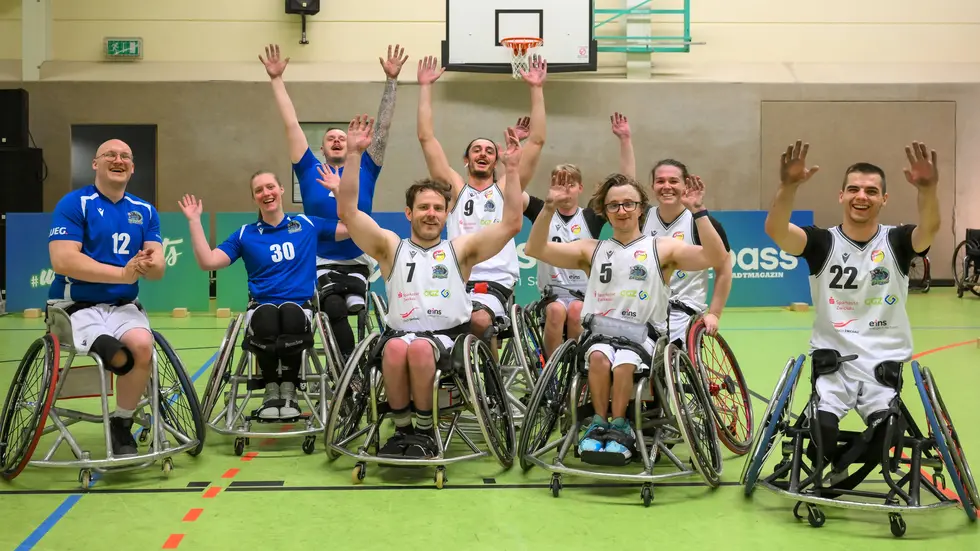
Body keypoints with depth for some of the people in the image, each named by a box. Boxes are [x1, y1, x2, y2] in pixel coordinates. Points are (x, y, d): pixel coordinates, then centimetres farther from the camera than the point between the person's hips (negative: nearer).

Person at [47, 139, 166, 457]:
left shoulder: (145, 211, 11)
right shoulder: (74, 203, -4)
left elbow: (157, 269, 4)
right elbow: (62, 261, -17)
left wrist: (146, 266, -21)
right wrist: (124, 273, -22)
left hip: (124, 306, 5)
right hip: (77, 306, -4)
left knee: (142, 345, -29)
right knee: (123, 356, -34)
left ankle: (122, 423, -7)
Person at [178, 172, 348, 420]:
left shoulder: (307, 224, 14)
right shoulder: (245, 234, 14)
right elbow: (207, 261, 5)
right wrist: (194, 221, 4)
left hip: (300, 305, 0)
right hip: (262, 306, 0)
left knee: (291, 315, -39)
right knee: (265, 319, -38)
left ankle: (289, 391, -17)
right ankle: (271, 391, -13)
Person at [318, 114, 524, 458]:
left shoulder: (460, 249, 13)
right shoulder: (391, 247, 14)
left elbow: (512, 223, 4)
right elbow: (348, 212, 2)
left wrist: (512, 168, -4)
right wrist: (354, 154, -5)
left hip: (448, 336, -1)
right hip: (400, 333, 1)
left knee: (420, 349, -34)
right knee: (396, 348, -35)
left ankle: (425, 430, -15)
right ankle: (402, 429, -16)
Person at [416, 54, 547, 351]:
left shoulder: (505, 189, 15)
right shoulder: (455, 188, 16)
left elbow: (536, 141, 9)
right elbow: (426, 138, 12)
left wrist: (536, 90, 6)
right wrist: (425, 87, 9)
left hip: (496, 280, -1)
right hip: (456, 278, 1)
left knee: (480, 320, -32)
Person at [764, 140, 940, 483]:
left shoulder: (896, 242, 2)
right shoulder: (823, 243, -1)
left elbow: (929, 229, -21)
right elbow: (775, 230, -20)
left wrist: (928, 188, -44)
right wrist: (788, 186, -41)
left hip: (884, 362, 1)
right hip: (833, 360, -1)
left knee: (887, 439, -17)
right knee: (820, 434, -22)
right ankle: (835, 467, 13)